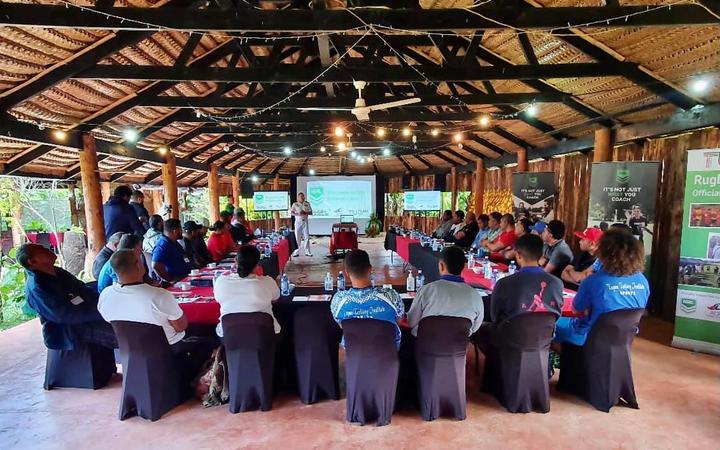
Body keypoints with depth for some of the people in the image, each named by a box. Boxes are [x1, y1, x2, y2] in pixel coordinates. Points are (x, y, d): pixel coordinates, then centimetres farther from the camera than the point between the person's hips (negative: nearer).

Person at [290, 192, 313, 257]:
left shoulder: (307, 204, 8)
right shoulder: (295, 204, 4)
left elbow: (311, 212, 6)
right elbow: (291, 213, 1)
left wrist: (305, 212, -13)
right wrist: (297, 214, -17)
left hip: (305, 221, 1)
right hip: (298, 222, -1)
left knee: (307, 237, -2)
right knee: (297, 237, 0)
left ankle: (307, 252, 5)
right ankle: (296, 252, 8)